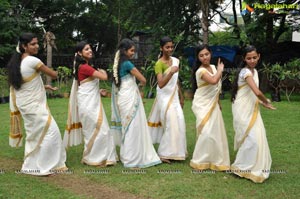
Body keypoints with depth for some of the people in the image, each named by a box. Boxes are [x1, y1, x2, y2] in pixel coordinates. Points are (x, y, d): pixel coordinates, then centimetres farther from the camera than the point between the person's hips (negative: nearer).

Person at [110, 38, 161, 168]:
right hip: (129, 99, -9)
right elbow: (143, 80, -9)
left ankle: (127, 155, 24)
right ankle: (131, 160, 1)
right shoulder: (127, 63, -14)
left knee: (127, 127, 15)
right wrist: (141, 83, 11)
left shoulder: (119, 64, 12)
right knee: (132, 128, -4)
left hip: (123, 98, 9)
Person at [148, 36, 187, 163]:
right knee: (170, 124, -9)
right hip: (165, 97, -7)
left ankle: (174, 151, 19)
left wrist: (180, 97, 19)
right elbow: (160, 84, -27)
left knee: (178, 123, 6)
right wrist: (171, 72, -37)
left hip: (174, 96, 7)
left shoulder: (175, 60, 7)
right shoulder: (159, 64, -15)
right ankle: (164, 153, 2)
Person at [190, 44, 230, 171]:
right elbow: (213, 81, -36)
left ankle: (215, 159, 24)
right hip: (203, 105, -8)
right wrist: (220, 70, -19)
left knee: (215, 132, 10)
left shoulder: (213, 67, 7)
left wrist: (218, 102, 19)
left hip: (213, 105, 8)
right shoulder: (200, 71, -18)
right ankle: (200, 161, 2)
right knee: (207, 132, -13)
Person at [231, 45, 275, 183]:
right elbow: (257, 92, -30)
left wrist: (263, 103, 6)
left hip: (252, 109, 9)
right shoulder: (246, 72, -19)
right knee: (252, 138, -8)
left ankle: (253, 166, 28)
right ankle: (242, 167, 6)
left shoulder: (254, 71, 11)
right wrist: (266, 101, -12)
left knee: (257, 137, 13)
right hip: (243, 110, -9)